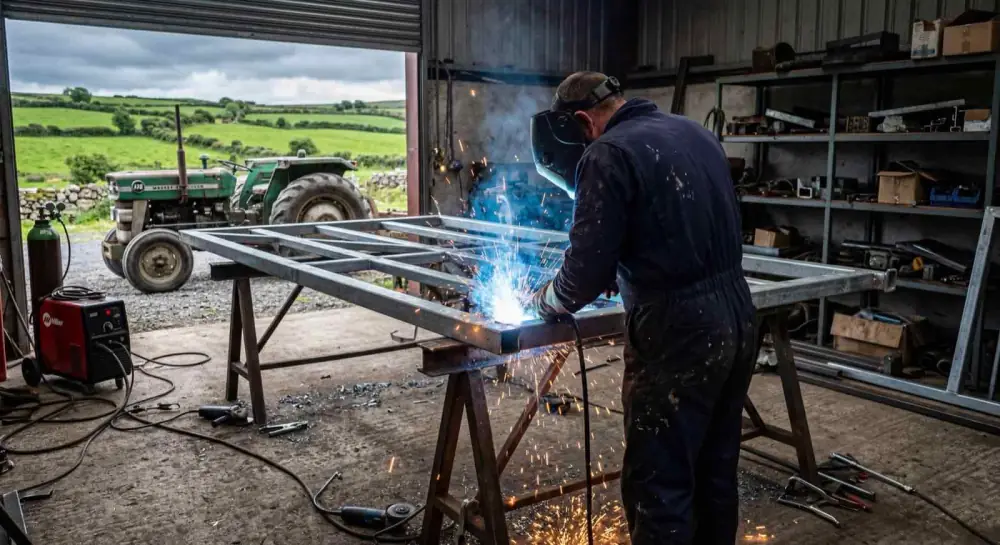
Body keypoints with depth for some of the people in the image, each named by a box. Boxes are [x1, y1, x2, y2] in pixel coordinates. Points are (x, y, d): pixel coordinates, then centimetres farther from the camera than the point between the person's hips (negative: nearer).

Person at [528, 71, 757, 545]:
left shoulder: (609, 154, -12)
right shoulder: (697, 133, 14)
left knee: (659, 485, 3)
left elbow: (587, 270, -14)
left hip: (680, 333, -9)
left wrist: (546, 301, 6)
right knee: (716, 471, 21)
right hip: (736, 316, 9)